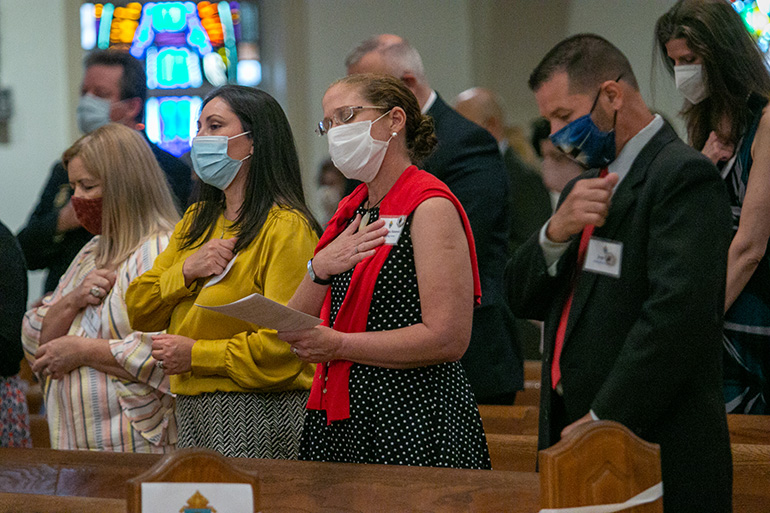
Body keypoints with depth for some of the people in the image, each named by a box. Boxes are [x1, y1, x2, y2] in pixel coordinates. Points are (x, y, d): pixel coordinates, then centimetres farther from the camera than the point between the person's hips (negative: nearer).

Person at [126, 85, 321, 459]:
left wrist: (196, 355, -12)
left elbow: (285, 342, -18)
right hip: (191, 408, 7)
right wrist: (186, 271, -6)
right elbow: (138, 309, 12)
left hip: (259, 410, -7)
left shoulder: (287, 228, -10)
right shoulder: (196, 221, 17)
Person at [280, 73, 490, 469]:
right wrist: (319, 269, -9)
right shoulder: (351, 211, 15)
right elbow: (294, 329, 11)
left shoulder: (430, 207, -9)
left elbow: (448, 339, -19)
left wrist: (338, 346, -15)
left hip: (413, 425, -7)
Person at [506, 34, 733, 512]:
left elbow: (676, 315, -20)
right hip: (576, 442, 8)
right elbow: (524, 298, 14)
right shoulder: (588, 186, 19)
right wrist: (556, 233, -5)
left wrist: (603, 420, -20)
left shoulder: (684, 176, -10)